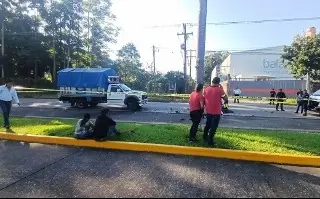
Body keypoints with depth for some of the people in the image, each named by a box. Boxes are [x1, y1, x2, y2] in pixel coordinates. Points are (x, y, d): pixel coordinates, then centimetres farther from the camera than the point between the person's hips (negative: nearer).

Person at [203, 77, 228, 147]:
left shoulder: (206, 89, 1)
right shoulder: (219, 90, -12)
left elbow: (204, 100, 7)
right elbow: (226, 99, -4)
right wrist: (222, 89, 0)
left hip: (208, 111, 5)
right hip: (216, 112, -5)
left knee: (208, 125, 23)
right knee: (213, 127, 4)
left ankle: (205, 138, 36)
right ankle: (210, 141, 8)